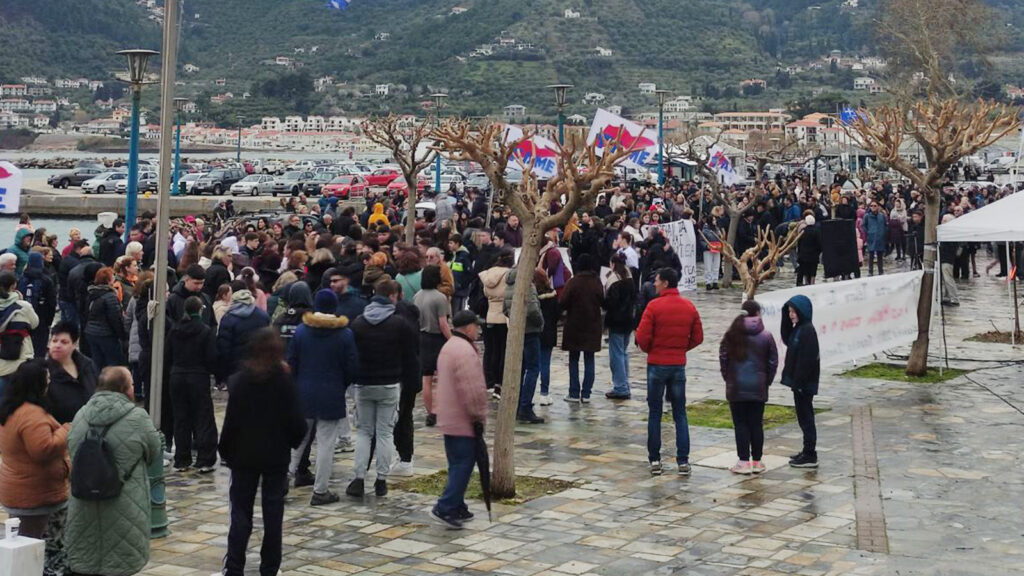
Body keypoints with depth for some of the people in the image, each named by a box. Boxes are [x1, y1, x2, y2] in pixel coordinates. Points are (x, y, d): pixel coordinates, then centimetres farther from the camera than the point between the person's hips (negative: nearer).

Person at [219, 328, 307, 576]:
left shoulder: (239, 381, -7)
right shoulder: (285, 381, -8)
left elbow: (231, 421, -7)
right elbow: (296, 421, -7)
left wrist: (225, 450, 4)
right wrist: (294, 441, 11)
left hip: (245, 455, 0)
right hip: (276, 456, 0)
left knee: (241, 511, 6)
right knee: (273, 513, 7)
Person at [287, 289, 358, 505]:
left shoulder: (301, 330, -1)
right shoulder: (345, 334, -8)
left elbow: (290, 363, 2)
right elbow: (352, 368, -6)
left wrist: (295, 386, 15)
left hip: (303, 394, 3)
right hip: (332, 397, -3)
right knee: (326, 443, 2)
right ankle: (320, 491, 6)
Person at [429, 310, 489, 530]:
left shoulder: (448, 347, 15)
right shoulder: (466, 351, -19)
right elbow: (472, 390, -23)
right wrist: (479, 417, -14)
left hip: (449, 419, 10)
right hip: (464, 421, -10)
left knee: (458, 464, 15)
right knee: (464, 464, -6)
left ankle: (456, 507, 20)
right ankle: (445, 508, -9)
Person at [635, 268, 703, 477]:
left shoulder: (654, 306, -13)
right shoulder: (689, 307, 1)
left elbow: (642, 337, -14)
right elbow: (697, 338, 6)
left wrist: (649, 350, 6)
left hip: (657, 364, -3)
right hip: (679, 364, 3)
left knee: (654, 413, 7)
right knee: (680, 414, 9)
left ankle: (655, 460, 9)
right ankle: (683, 461, 5)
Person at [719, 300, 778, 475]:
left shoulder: (733, 334, -4)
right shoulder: (766, 336, -2)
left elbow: (723, 357, -1)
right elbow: (773, 362, 1)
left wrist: (728, 378, 10)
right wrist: (767, 381, 13)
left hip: (736, 388, -1)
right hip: (758, 388, 1)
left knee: (740, 424, 3)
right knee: (756, 424, 8)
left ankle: (744, 462, 1)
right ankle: (757, 462, 12)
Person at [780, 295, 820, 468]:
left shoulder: (807, 331, -19)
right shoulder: (798, 328, 10)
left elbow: (807, 359, -22)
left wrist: (799, 381, -22)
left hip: (805, 383, -10)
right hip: (799, 381, 10)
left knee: (805, 417, -4)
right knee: (804, 417, 16)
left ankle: (810, 456, 1)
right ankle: (808, 452, 25)